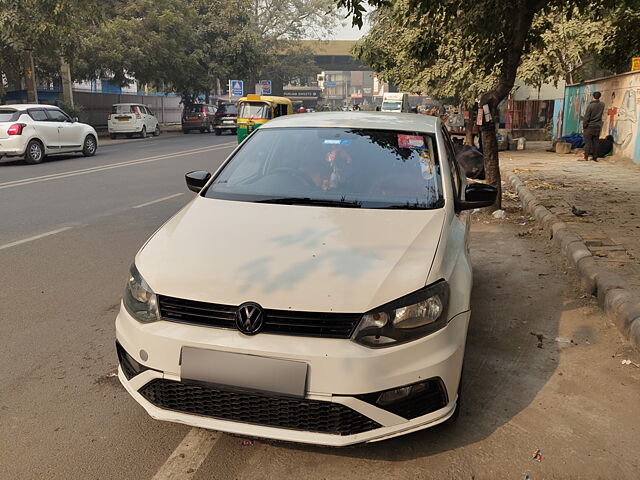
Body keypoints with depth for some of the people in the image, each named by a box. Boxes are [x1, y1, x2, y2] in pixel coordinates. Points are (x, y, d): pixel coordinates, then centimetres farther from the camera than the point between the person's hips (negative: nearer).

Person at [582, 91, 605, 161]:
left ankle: (586, 156, -4)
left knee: (588, 142, -1)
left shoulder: (590, 106, -14)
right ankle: (595, 157, 9)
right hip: (598, 126, 4)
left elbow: (586, 118, -13)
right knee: (595, 142, 7)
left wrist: (584, 127, -4)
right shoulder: (602, 105, 1)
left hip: (589, 126, -4)